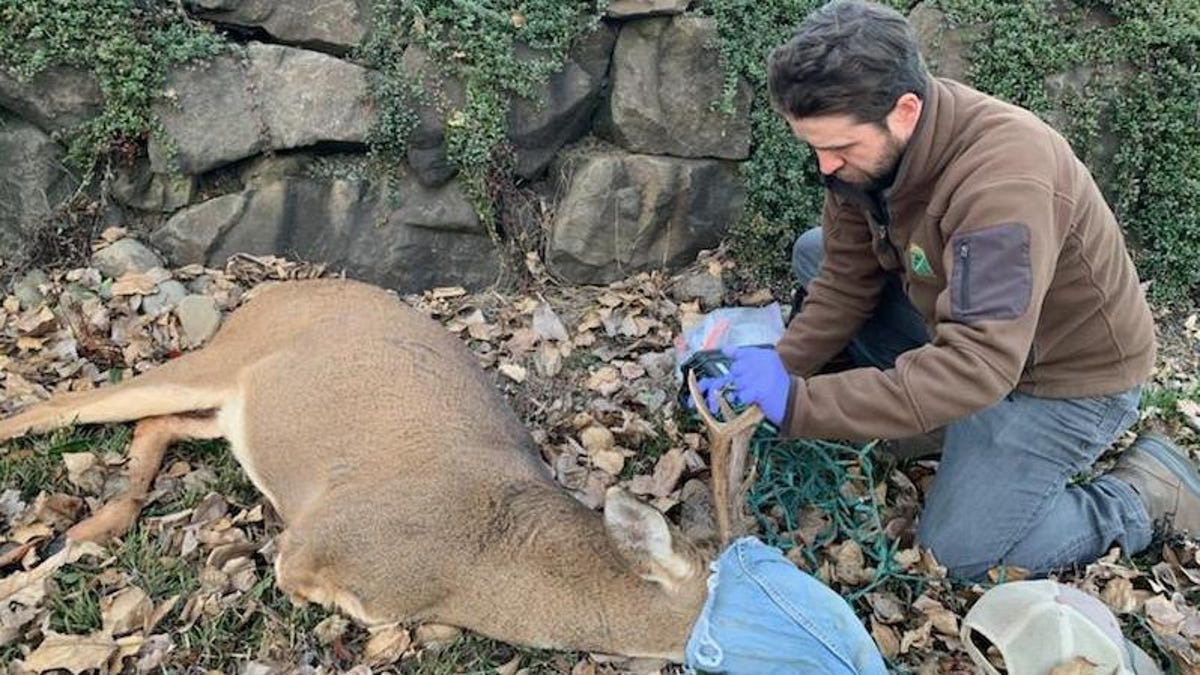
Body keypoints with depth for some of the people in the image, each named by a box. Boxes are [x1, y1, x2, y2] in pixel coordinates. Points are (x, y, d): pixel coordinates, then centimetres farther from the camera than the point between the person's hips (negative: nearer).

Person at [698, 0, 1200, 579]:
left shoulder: (1003, 178, -38)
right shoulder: (866, 144, -15)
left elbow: (979, 365, -44)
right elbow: (846, 281, -7)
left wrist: (800, 403, -46)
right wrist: (775, 373, -20)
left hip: (1065, 374, -7)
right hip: (973, 324, 7)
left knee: (957, 556, -8)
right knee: (814, 252, -2)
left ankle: (1149, 490, 11)